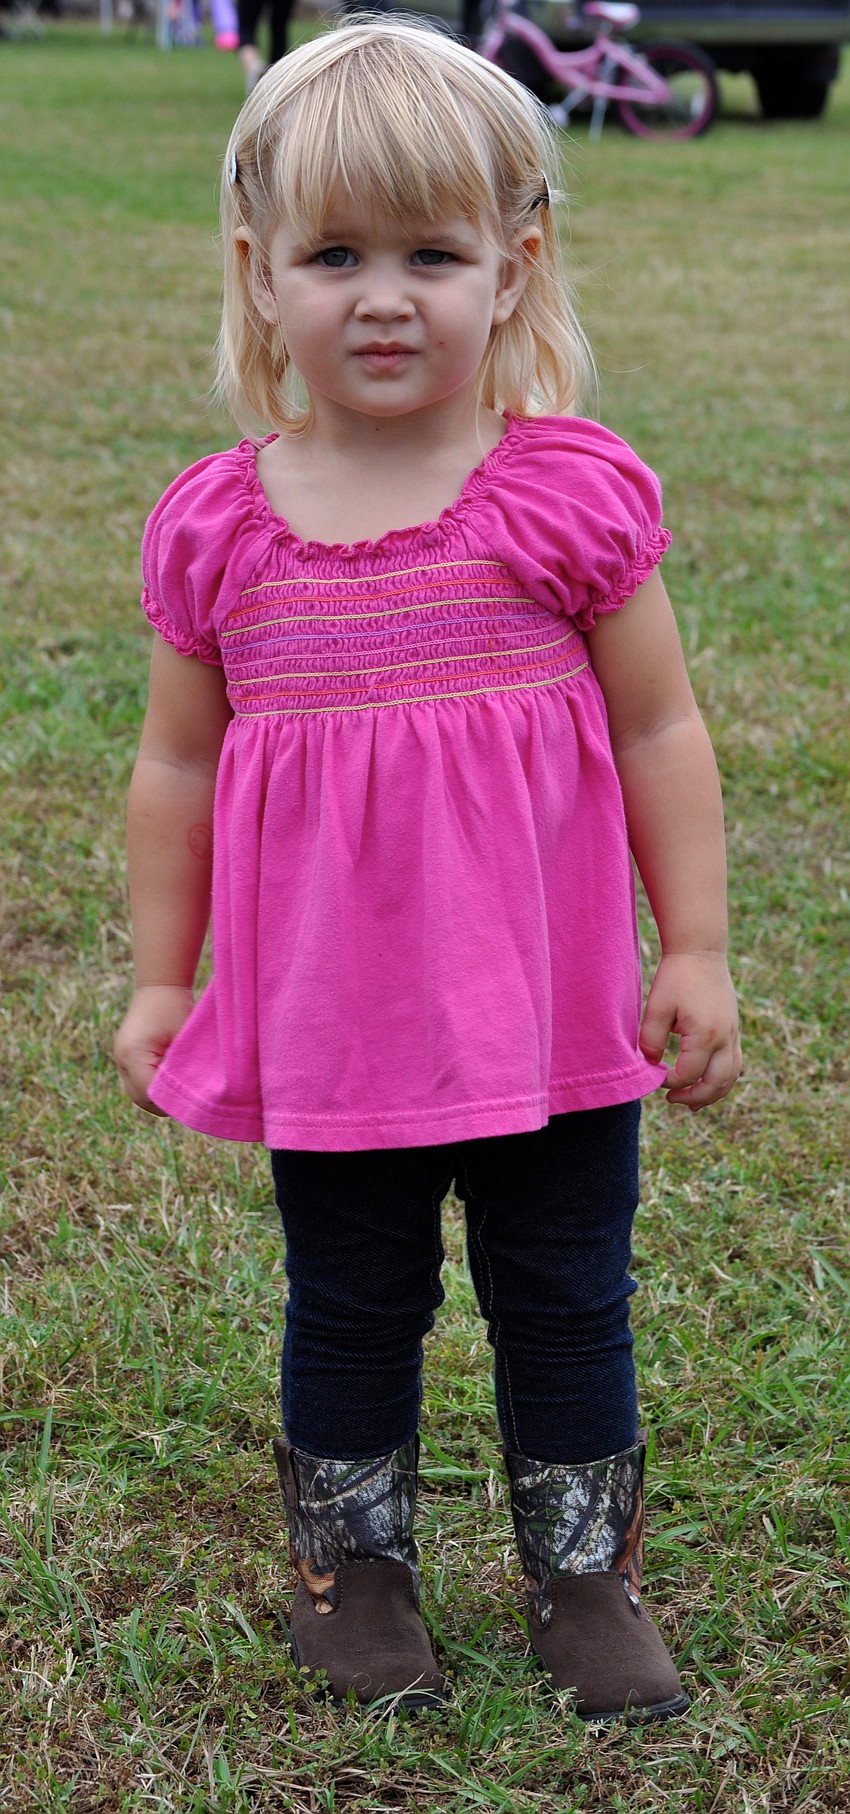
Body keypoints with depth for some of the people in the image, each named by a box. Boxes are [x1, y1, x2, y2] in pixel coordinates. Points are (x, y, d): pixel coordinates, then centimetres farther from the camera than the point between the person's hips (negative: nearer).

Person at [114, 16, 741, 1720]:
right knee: (350, 1311, 16)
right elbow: (178, 764, 6)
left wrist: (696, 952, -2)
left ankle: (581, 1568, 33)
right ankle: (353, 1564, 37)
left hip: (555, 1011, -1)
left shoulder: (574, 495, -9)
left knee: (569, 1301, 13)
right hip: (328, 1025, 1)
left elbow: (659, 732, -2)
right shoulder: (219, 528, -4)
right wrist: (161, 977, 8)